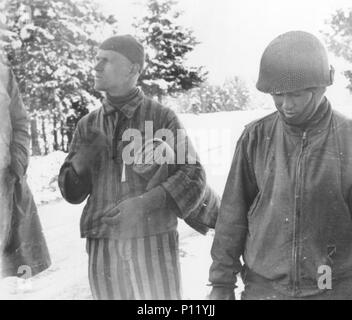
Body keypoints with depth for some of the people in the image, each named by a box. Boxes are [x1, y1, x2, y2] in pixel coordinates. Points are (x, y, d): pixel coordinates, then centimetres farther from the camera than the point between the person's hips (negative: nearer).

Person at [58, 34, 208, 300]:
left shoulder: (162, 117, -4)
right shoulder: (89, 125, 7)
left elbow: (193, 176, -9)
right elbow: (72, 191, 6)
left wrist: (146, 202, -23)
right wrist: (82, 159, -14)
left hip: (153, 241, -3)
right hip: (104, 246, 3)